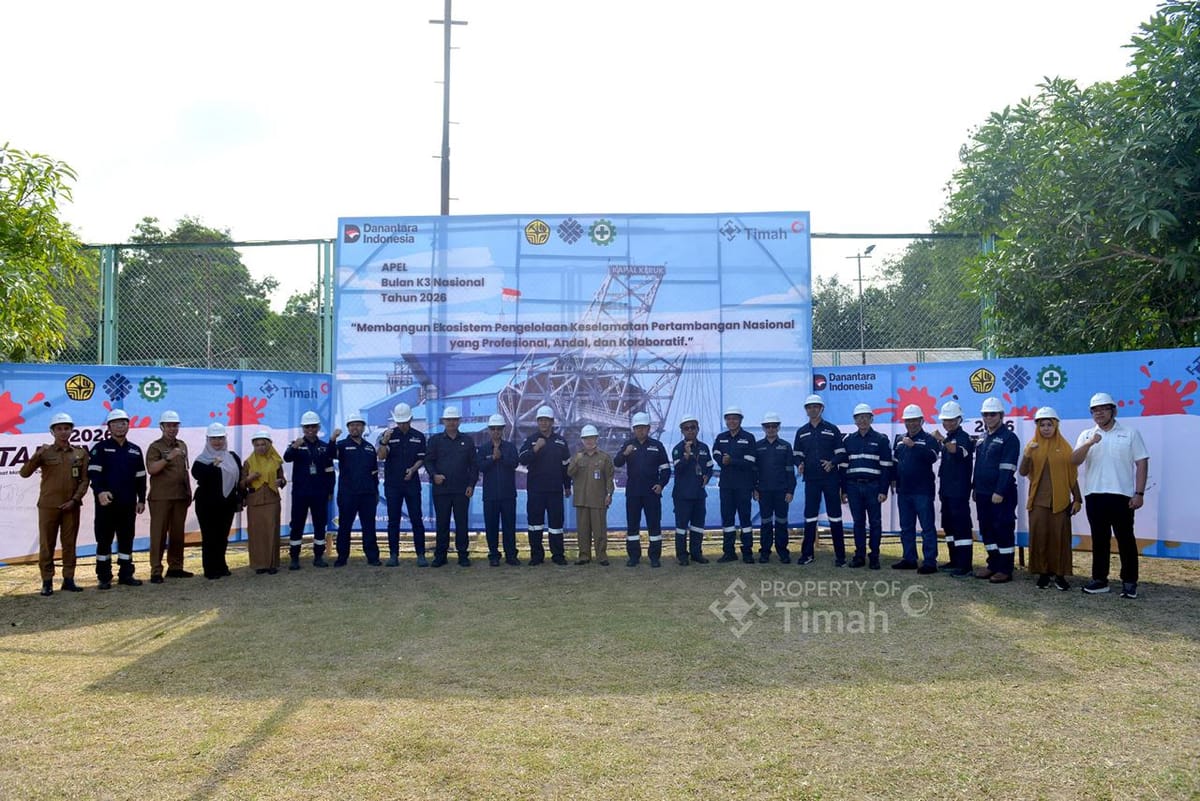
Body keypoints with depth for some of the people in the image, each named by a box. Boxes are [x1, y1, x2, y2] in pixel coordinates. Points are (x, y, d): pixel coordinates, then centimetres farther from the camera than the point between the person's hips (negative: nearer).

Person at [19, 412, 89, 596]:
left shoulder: (80, 453, 6)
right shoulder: (44, 452, 1)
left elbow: (84, 480, 4)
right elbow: (24, 473, -7)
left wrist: (75, 500, -7)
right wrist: (36, 456, -23)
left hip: (71, 506, 1)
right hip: (48, 506, -1)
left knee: (70, 544, 6)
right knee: (46, 544, 1)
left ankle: (69, 579, 13)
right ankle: (47, 582, 7)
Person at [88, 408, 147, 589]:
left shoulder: (135, 450, 13)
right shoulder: (100, 448, 0)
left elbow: (140, 477, 15)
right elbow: (93, 472, -10)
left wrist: (141, 499, 11)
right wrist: (100, 491, -25)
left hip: (128, 504, 4)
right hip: (106, 503, -4)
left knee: (127, 539, 8)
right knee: (104, 540, 2)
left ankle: (126, 574, 16)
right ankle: (104, 577, 8)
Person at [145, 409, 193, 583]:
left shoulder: (182, 445, 16)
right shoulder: (155, 447, -3)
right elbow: (151, 469, -17)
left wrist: (189, 492, 17)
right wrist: (168, 457, -29)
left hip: (180, 497, 6)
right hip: (161, 497, -6)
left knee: (177, 533, 9)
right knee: (159, 534, -4)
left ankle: (175, 567, 17)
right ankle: (156, 571, -3)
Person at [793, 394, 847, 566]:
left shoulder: (832, 429, 2)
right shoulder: (801, 432, 10)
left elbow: (841, 453, 1)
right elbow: (797, 454, 14)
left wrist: (832, 463, -17)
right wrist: (799, 464, -7)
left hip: (830, 479, -2)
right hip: (811, 479, 2)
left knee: (835, 516, 1)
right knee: (809, 516, 5)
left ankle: (840, 555, 6)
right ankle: (807, 553, 12)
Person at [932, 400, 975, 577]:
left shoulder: (963, 437, -9)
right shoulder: (947, 438, 17)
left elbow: (960, 452, -33)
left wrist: (943, 440, -47)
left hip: (959, 491, -9)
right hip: (947, 490, 9)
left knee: (961, 526, -11)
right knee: (949, 526, 14)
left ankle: (966, 565, -11)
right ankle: (955, 561, 23)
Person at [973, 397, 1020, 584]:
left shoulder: (1009, 438, -9)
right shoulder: (982, 437, 15)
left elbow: (1007, 468, -16)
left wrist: (1000, 492, -21)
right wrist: (976, 489, 16)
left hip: (1001, 495, -8)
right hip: (983, 493, 8)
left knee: (1003, 530, -3)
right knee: (986, 529, 12)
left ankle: (1005, 569, 2)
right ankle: (993, 564, 21)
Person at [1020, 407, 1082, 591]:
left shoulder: (1064, 446, 3)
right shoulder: (1032, 446, 4)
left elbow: (1072, 475, 6)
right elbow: (1022, 472, -4)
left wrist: (1077, 499, 2)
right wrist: (1027, 454, -20)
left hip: (1060, 501, 0)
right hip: (1038, 501, 1)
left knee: (1060, 537, -1)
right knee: (1039, 536, 1)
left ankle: (1060, 574, 8)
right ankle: (1043, 573, 10)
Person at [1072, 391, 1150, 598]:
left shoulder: (1130, 433, 4)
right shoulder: (1086, 435, 10)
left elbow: (1142, 463, 1)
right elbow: (1074, 460, -2)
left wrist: (1139, 493, -7)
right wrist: (1089, 443, -20)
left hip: (1122, 495, -3)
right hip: (1094, 496, 3)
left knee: (1125, 539, 1)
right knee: (1099, 539, 9)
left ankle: (1129, 582, 8)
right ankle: (1099, 579, 16)